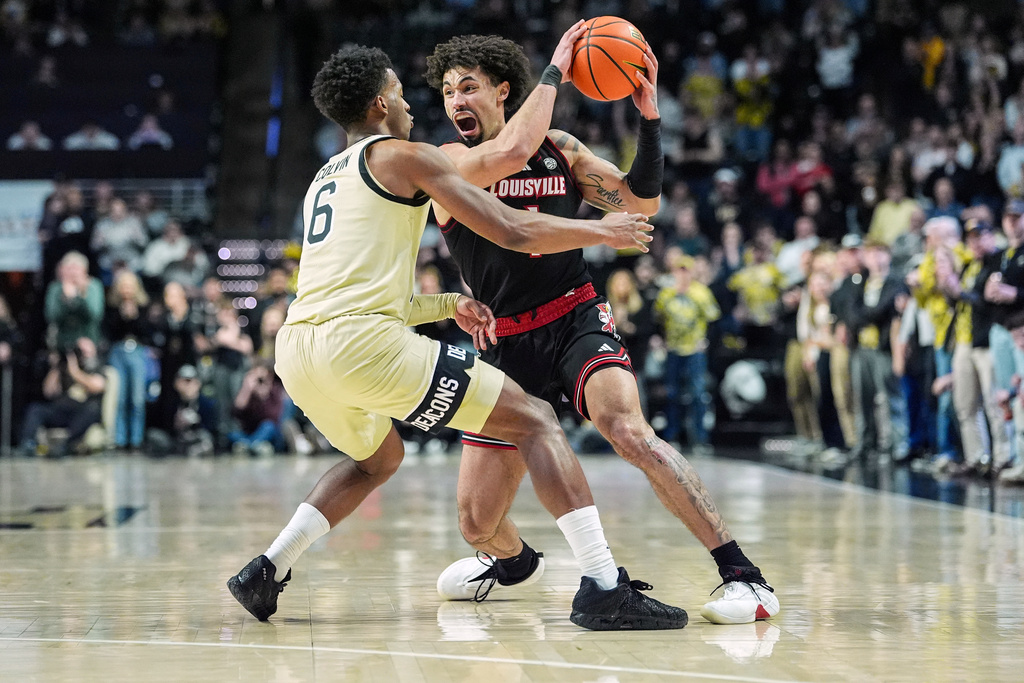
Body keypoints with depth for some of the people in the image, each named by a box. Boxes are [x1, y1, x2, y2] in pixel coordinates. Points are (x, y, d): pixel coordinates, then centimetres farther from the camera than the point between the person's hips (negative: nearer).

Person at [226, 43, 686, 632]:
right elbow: (515, 232, 0)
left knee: (379, 456, 37)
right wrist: (601, 231, 15)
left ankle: (267, 570, 24)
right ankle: (605, 589, -12)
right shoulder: (404, 156, 6)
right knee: (535, 421, 0)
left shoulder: (326, 179, 29)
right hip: (361, 343, -8)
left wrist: (449, 305, 27)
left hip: (296, 351, 8)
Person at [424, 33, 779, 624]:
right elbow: (509, 153, -24)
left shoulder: (559, 148, 8)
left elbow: (643, 202, 7)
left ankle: (744, 576, -31)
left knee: (628, 430, -33)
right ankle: (513, 558, 44)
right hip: (508, 346, 1)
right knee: (477, 523, 3)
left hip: (577, 320, -1)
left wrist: (650, 117, -5)